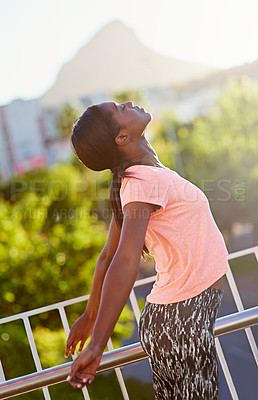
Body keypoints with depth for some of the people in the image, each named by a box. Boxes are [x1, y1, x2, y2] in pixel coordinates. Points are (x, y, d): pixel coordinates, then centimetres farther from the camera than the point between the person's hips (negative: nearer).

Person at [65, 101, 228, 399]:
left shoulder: (131, 180, 8)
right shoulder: (143, 181, -20)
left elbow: (109, 255, 15)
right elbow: (126, 262, -31)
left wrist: (90, 316, 24)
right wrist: (96, 346, -38)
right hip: (182, 320, -9)